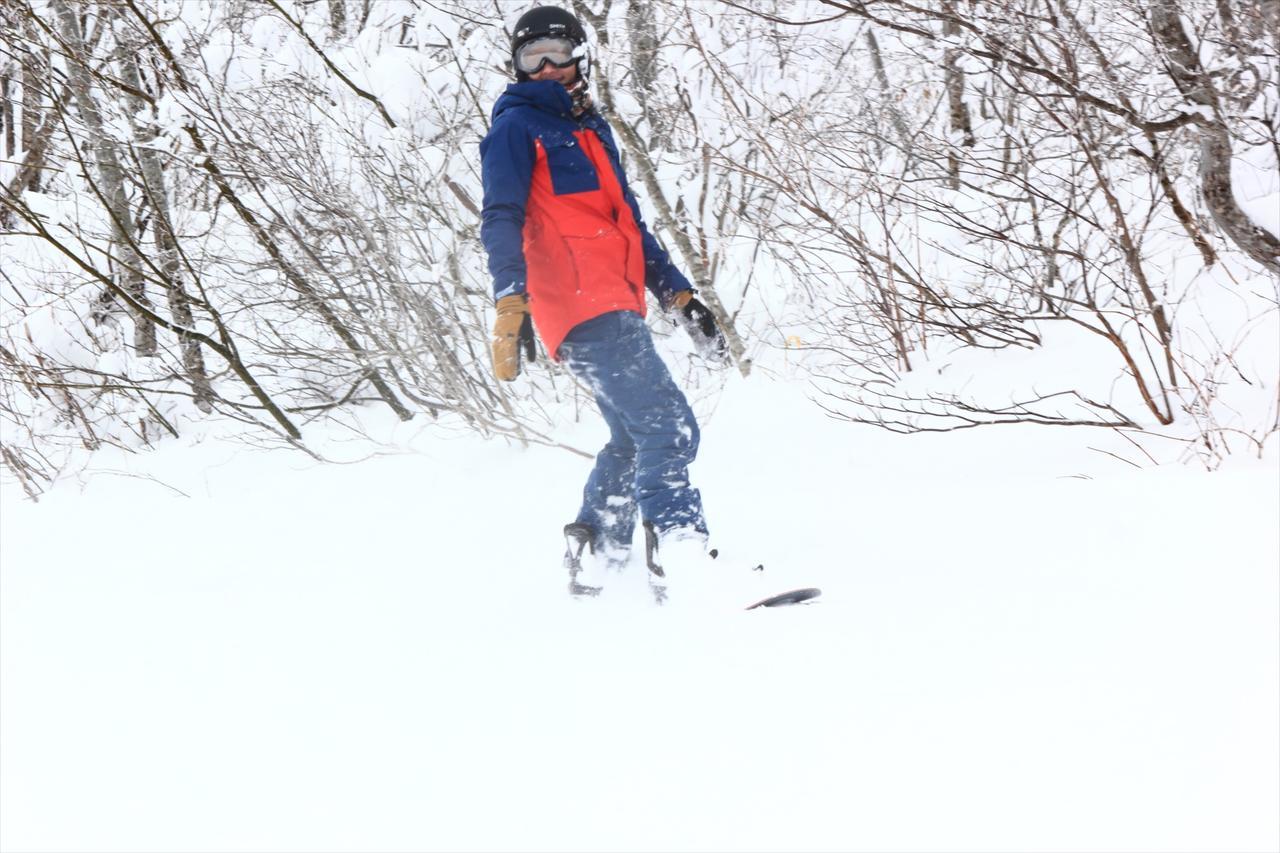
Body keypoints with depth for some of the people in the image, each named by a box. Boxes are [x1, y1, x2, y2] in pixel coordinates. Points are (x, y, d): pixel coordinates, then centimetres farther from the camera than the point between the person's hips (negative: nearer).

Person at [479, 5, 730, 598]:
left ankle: (596, 559, 25)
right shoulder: (516, 127, 3)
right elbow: (501, 221, -10)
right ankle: (682, 563, -20)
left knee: (634, 440, 15)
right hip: (583, 308, -9)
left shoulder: (592, 132, 26)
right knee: (669, 429, -17)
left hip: (617, 308, 9)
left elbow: (629, 226, 30)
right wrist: (511, 303, -24)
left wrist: (679, 297, 25)